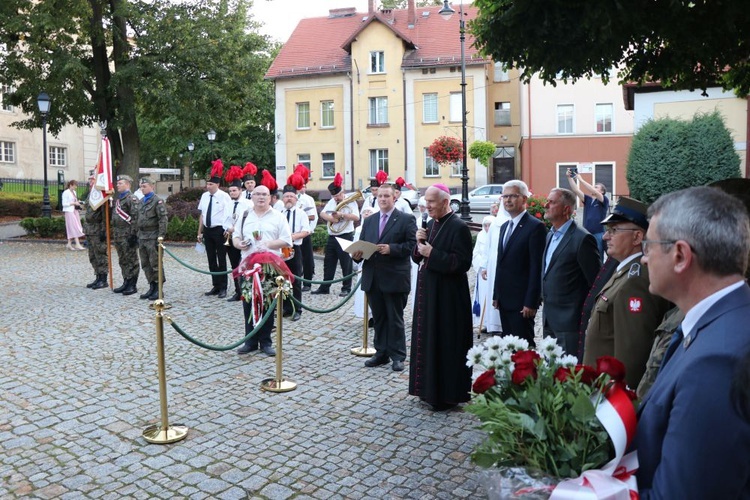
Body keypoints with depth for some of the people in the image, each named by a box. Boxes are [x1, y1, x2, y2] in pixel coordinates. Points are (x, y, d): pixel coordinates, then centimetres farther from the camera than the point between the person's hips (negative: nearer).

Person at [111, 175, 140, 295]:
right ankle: (126, 282, 22)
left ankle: (132, 285, 3)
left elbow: (136, 218, -18)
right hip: (118, 235, 9)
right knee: (123, 261, 14)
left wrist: (133, 234, -21)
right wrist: (113, 233, 21)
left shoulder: (132, 199, -12)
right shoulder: (117, 199, 17)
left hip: (128, 236, -9)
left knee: (131, 261, -2)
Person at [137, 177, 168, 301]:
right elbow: (139, 219, 21)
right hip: (142, 238, 8)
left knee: (155, 264, -4)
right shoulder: (141, 202, 16)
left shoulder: (157, 201, -8)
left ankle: (159, 289, 2)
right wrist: (138, 236, 17)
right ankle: (152, 287, 19)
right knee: (146, 265, 10)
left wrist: (161, 236, -18)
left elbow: (163, 220, -13)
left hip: (153, 238, -8)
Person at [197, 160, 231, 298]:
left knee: (221, 260, 1)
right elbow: (202, 215, 12)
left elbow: (229, 215, -10)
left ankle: (223, 288, 9)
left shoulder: (224, 196, -10)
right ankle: (215, 286, 22)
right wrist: (200, 232, 13)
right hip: (207, 230, 6)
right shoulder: (204, 196, 7)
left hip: (219, 230, -6)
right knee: (211, 259, 12)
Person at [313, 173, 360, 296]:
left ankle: (346, 288, 10)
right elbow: (322, 214, 5)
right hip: (331, 237, 6)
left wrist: (341, 214, -25)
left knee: (346, 264, 0)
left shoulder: (351, 202, -8)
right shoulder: (331, 202, 12)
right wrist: (331, 218, -14)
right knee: (328, 263, 10)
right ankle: (324, 288, 18)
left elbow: (356, 217, -20)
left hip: (345, 237, -6)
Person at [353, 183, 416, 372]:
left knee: (395, 319, 3)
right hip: (372, 278, 5)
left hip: (395, 278, -5)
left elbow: (412, 245, -9)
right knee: (378, 318, 12)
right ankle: (381, 353, 22)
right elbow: (361, 245, 14)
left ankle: (397, 356, 12)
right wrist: (357, 254, -8)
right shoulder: (369, 221, 16)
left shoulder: (406, 220, -1)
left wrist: (391, 249, -21)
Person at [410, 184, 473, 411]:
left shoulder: (458, 227, -14)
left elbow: (462, 263, -20)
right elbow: (417, 257, 14)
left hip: (447, 297, -9)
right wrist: (419, 243, -6)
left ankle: (447, 394, 12)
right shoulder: (431, 224, 11)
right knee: (428, 340, 15)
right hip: (428, 292, 9)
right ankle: (430, 388, 28)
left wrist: (432, 253, -21)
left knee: (445, 344, 0)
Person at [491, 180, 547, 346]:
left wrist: (531, 302, -17)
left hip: (521, 302, -8)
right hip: (504, 300, 8)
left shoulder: (535, 226, -10)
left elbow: (537, 268, -15)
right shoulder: (505, 226, 16)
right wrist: (496, 295, 14)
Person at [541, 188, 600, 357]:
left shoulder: (582, 239, -14)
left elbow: (596, 282, -13)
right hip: (549, 319, 8)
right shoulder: (550, 236, 13)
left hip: (570, 321, -8)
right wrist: (544, 297, 13)